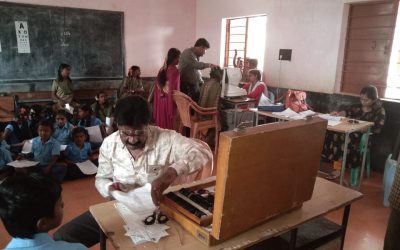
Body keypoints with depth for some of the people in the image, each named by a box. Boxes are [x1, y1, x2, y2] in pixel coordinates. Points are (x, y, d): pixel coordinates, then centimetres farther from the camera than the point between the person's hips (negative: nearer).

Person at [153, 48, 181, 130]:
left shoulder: (162, 69, 7)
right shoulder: (174, 71, -15)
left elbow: (157, 87, 10)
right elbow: (174, 89, -19)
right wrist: (176, 102, -13)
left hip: (160, 100, 7)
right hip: (170, 101, -7)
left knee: (162, 122, 14)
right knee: (170, 124, 0)